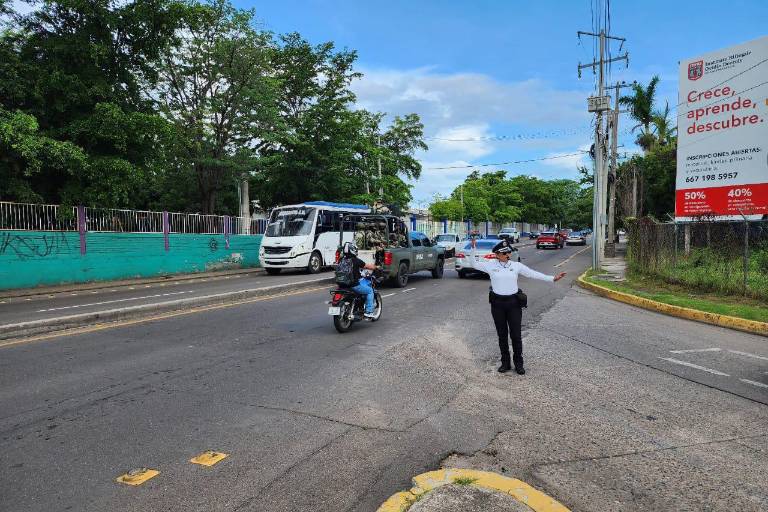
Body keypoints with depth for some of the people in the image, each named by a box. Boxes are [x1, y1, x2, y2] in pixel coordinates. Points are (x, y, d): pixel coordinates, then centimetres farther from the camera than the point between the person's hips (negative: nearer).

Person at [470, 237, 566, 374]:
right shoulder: (491, 265, 0)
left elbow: (533, 274, 2)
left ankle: (518, 363, 18)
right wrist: (473, 248, -1)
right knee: (502, 335, 10)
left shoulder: (516, 265, 1)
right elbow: (475, 263, 10)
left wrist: (552, 278, -2)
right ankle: (505, 363, 23)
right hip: (497, 304, 0)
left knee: (516, 335, 2)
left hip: (513, 303, 0)